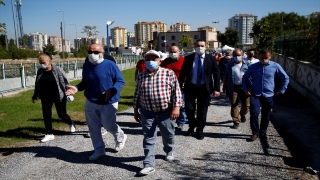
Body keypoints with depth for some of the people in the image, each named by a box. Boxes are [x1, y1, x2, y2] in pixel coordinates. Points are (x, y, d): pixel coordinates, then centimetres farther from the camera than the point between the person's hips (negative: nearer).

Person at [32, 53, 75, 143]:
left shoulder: (57, 70, -10)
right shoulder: (40, 71, 4)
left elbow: (65, 81, -9)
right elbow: (37, 84, 14)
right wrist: (35, 96, 18)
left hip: (58, 96, -4)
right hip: (45, 97, 5)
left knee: (61, 114, 4)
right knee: (46, 114, 4)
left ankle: (70, 123, 36)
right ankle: (49, 134, 15)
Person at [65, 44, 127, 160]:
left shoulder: (110, 65, -15)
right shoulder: (86, 66, 2)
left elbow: (120, 81, -12)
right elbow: (85, 83, 12)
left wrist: (112, 91, -29)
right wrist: (77, 88, -8)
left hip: (108, 103, -5)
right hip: (91, 102, 5)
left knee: (109, 125, 1)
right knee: (93, 128, 9)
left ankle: (120, 138, 35)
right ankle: (99, 150, 27)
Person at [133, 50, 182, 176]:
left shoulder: (168, 73, -7)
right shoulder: (141, 76, 3)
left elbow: (176, 91, -8)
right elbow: (137, 94, 10)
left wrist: (176, 107, -16)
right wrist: (136, 110, 11)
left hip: (166, 112, -1)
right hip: (147, 113, 2)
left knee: (168, 135, 17)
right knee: (148, 139, 2)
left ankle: (169, 151, 47)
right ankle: (149, 165, 9)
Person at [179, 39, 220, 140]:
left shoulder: (211, 59, 1)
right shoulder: (188, 58, 3)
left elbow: (216, 74, -1)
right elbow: (183, 73, 4)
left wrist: (216, 89, -10)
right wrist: (179, 86, -2)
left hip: (204, 88, 0)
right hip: (190, 87, 1)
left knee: (202, 111, 8)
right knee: (189, 109, 1)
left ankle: (200, 130, 27)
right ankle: (192, 126, 31)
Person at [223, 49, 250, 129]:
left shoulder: (247, 64, 6)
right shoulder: (230, 65, 8)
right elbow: (226, 77, 11)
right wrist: (224, 87, 8)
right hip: (233, 88, 0)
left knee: (246, 104, 6)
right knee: (234, 105, 0)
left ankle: (242, 114, 38)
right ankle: (236, 122, 10)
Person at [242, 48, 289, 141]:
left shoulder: (275, 66, -2)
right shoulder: (253, 67, 0)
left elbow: (285, 78, 8)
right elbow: (245, 78, 13)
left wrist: (281, 90, 3)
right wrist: (246, 89, 2)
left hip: (268, 96, 1)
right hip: (255, 95, 0)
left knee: (266, 116, 10)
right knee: (254, 113, -12)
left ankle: (263, 133, 30)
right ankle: (255, 133, 6)